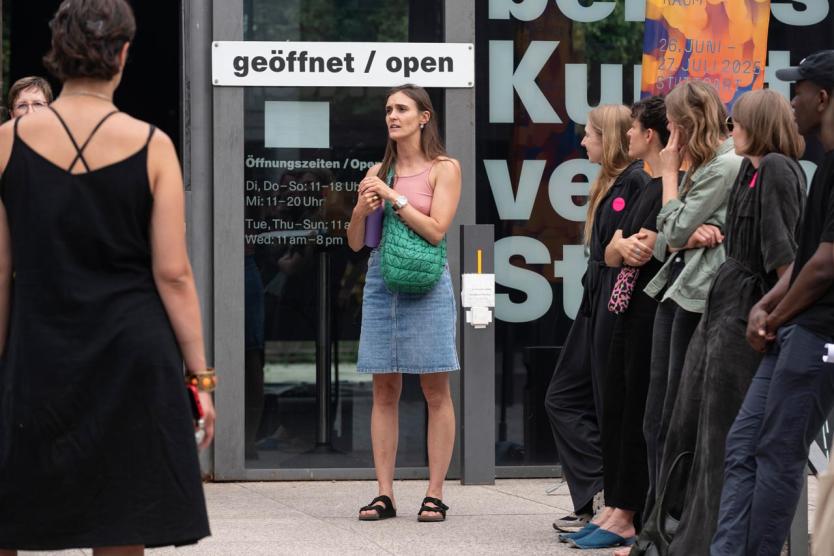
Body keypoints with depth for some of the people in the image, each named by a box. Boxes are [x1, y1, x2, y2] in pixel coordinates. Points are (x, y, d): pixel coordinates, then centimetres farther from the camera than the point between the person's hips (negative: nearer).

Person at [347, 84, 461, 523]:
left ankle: (435, 494, 0)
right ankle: (384, 494, 5)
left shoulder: (444, 168, 1)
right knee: (384, 391, 3)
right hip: (381, 283, 4)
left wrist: (393, 196, -12)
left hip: (426, 285, -4)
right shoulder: (379, 172, 12)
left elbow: (436, 230, -10)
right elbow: (355, 242, 11)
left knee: (435, 390, -2)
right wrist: (362, 210, -8)